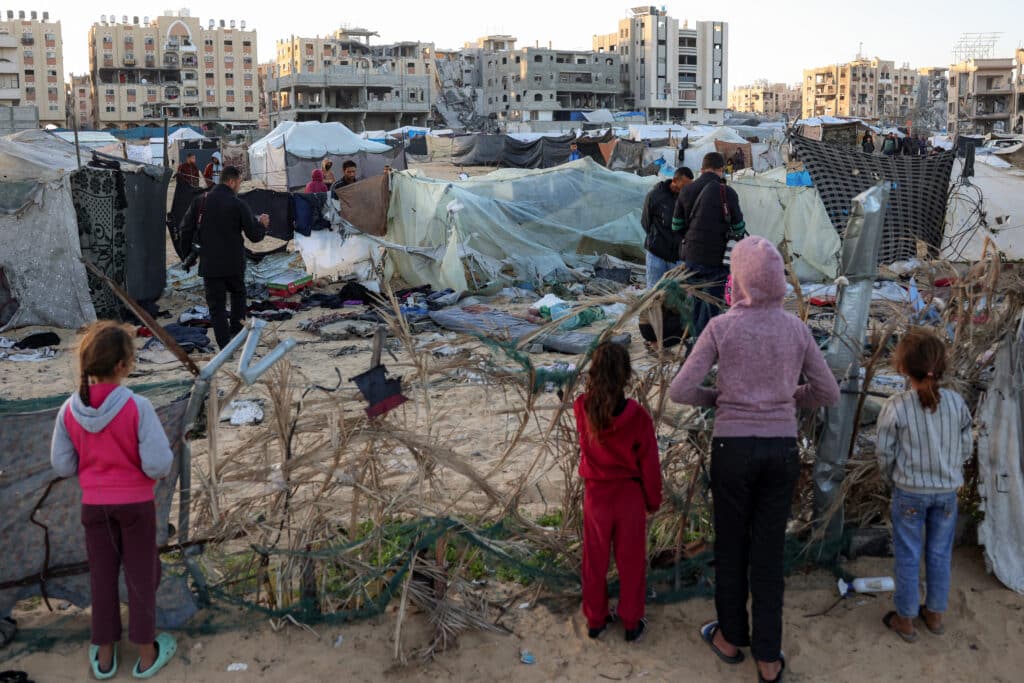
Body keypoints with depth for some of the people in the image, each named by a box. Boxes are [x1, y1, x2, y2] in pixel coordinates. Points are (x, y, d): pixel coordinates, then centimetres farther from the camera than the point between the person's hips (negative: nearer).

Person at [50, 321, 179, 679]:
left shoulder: (70, 409, -11)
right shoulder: (137, 407, -23)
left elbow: (62, 465, -3)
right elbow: (158, 465, -23)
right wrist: (167, 456, -1)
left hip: (94, 505, 3)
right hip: (135, 504, -3)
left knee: (102, 577, 16)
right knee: (141, 575, 13)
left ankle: (104, 654, 30)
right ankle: (147, 654, 25)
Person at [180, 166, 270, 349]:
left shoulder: (200, 201, -1)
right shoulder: (238, 205, -9)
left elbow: (185, 229, 3)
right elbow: (254, 236, -7)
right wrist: (262, 224, 13)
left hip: (209, 265, 1)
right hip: (234, 264, -1)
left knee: (216, 306, 5)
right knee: (238, 293, 27)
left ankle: (225, 347, 1)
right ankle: (237, 330, 20)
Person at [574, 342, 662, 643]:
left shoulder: (582, 409, -15)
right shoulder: (638, 417, -19)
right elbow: (649, 465, -9)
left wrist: (596, 382, 2)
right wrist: (653, 500, 3)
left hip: (595, 494, 2)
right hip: (629, 496, -2)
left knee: (595, 561, 16)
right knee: (631, 562, 13)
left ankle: (595, 620, 28)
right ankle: (631, 623, 23)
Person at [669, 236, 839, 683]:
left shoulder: (720, 327, -9)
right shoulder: (796, 328, -2)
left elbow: (679, 391, -12)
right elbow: (829, 393, 4)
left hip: (733, 449, -2)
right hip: (781, 449, 2)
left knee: (731, 546, 18)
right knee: (768, 554, 12)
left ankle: (731, 638, 35)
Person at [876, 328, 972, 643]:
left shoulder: (895, 407, -17)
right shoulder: (957, 403, -8)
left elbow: (885, 454, -9)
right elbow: (966, 448, 1)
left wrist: (892, 478, 11)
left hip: (909, 492, -3)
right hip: (947, 491, 3)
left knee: (908, 557, 10)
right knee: (940, 554, 17)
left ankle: (905, 619, 21)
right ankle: (934, 614, 31)